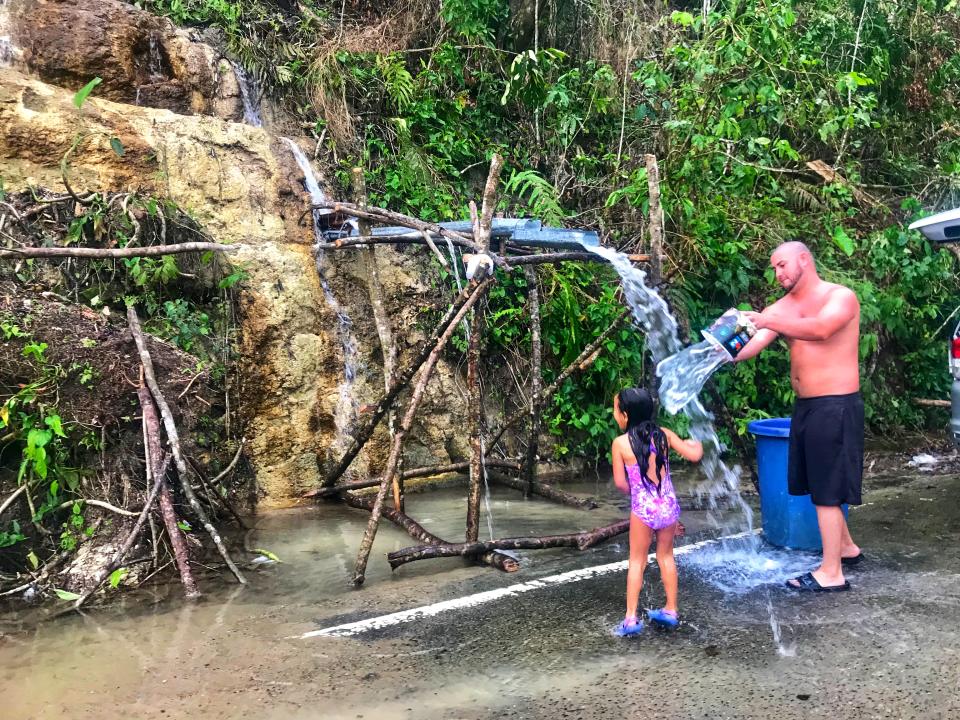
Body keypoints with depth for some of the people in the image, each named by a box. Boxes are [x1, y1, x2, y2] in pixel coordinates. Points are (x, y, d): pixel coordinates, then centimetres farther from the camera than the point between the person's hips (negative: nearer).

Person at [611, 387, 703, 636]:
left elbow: (620, 482, -7)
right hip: (669, 506, 3)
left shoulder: (620, 443, -10)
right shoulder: (664, 435, -2)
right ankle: (671, 611, 29)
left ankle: (631, 618, 8)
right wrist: (695, 444, 21)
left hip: (643, 508, -3)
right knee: (666, 556, 21)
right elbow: (694, 455, -2)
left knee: (637, 561, 10)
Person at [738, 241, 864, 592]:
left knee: (826, 489, -5)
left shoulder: (841, 296, -9)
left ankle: (831, 573, 4)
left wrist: (768, 321, -37)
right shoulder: (783, 307, 8)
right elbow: (752, 345, -6)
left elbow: (820, 329, -31)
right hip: (805, 406, 7)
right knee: (818, 484, 17)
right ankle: (846, 546, 36)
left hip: (836, 407, -7)